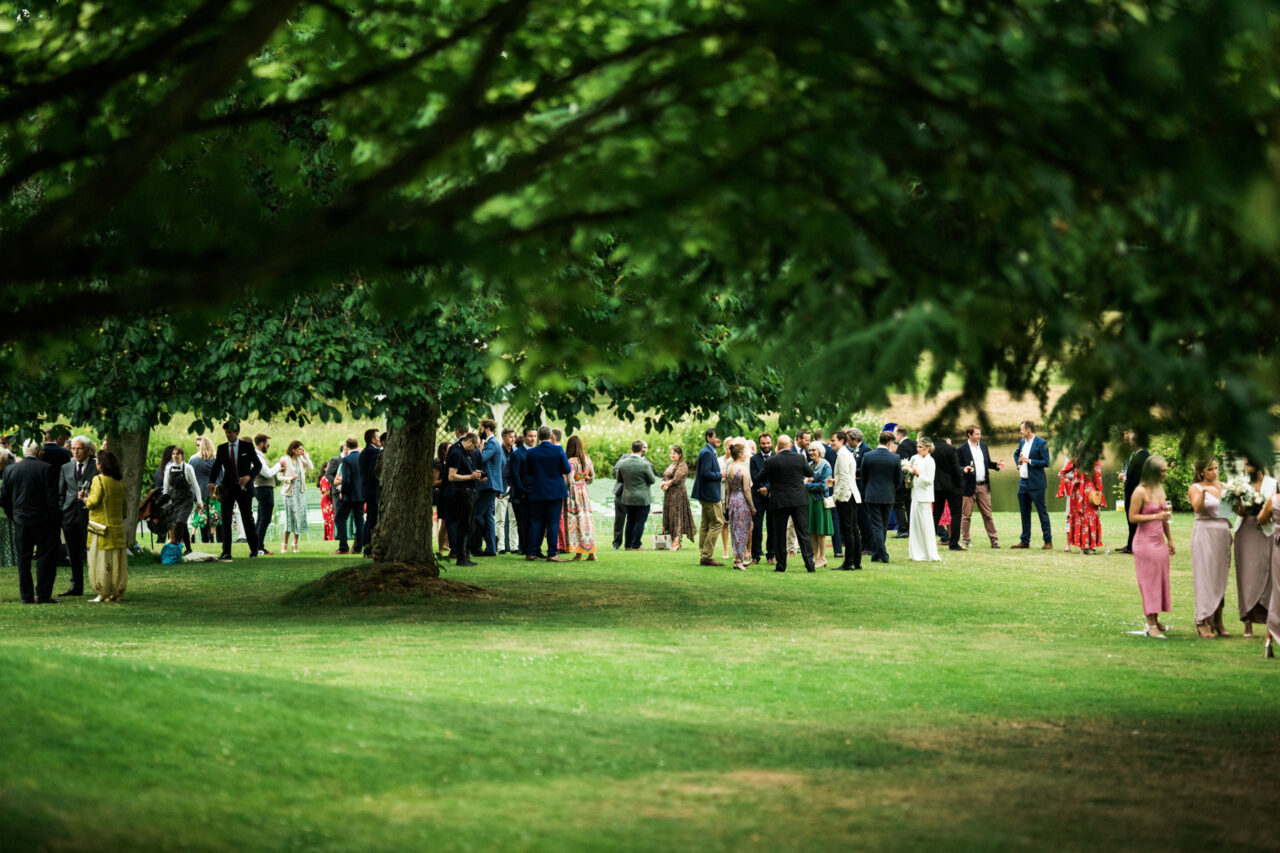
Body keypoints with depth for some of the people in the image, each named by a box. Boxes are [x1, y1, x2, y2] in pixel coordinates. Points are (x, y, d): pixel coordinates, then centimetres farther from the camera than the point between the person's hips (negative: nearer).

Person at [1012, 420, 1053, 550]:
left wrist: (1029, 461, -17)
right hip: (1023, 483, 8)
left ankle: (1048, 541, 2)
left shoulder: (1041, 443, -11)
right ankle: (1025, 541, 17)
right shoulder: (1022, 442, 12)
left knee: (1042, 512, -3)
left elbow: (1046, 462, -15)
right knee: (1024, 513, 11)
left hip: (1036, 484, -8)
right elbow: (1016, 454, 32)